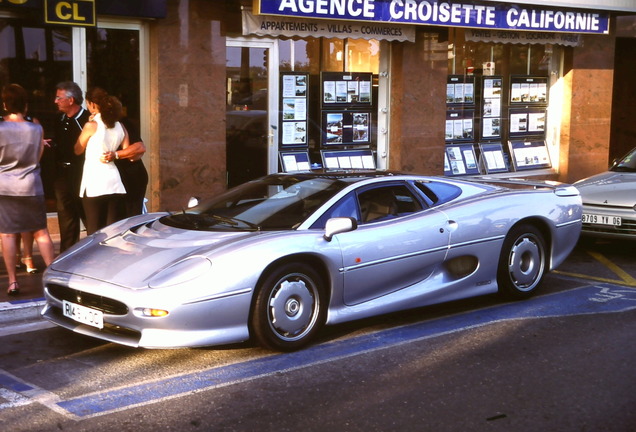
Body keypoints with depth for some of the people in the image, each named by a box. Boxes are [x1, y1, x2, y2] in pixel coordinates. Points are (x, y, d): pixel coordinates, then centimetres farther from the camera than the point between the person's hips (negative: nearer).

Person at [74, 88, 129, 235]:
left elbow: (77, 150, 6)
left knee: (94, 233, -1)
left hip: (94, 185, -5)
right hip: (114, 183, 5)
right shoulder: (119, 127, 8)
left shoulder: (91, 125, -7)